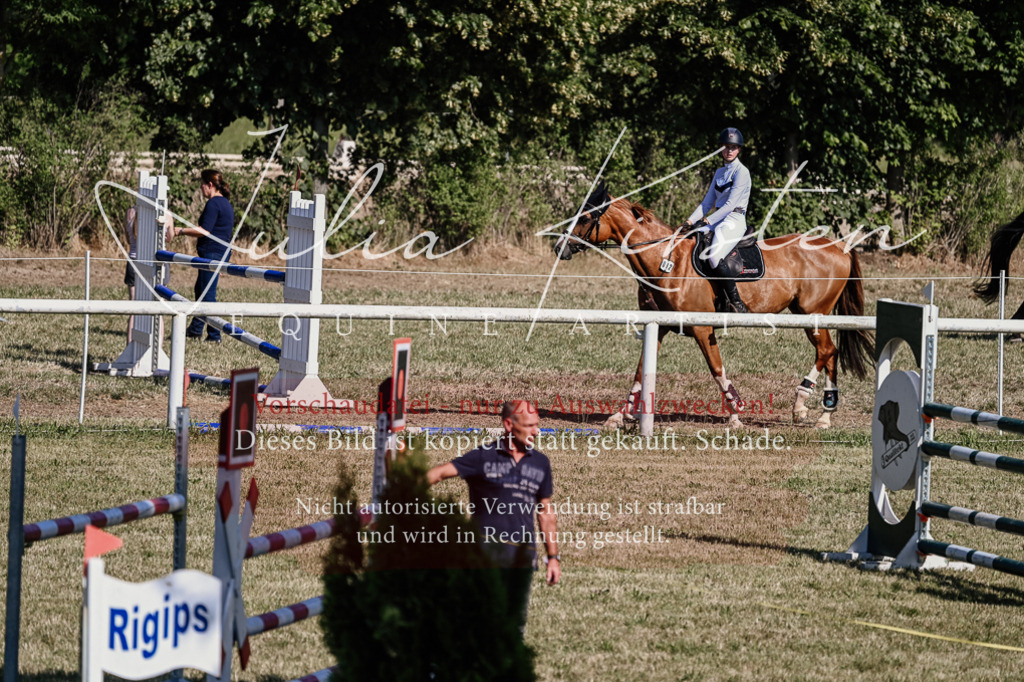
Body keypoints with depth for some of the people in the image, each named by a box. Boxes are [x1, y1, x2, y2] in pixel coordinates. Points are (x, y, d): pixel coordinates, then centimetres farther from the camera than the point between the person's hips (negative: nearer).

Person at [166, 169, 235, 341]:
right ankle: (195, 329, 30)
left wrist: (181, 231, -13)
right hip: (222, 251, 10)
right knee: (200, 289, 20)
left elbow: (205, 231, -20)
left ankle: (214, 335, -4)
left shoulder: (213, 204, -15)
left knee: (207, 294, -6)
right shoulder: (226, 203, 16)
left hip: (212, 253, -10)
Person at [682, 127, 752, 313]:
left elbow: (730, 204, -14)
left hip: (734, 221, -8)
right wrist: (691, 221, 5)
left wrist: (707, 221, -17)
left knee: (716, 256, -30)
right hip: (718, 220, 8)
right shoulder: (720, 172, 18)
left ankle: (736, 304, -24)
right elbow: (707, 202, 18)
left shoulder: (741, 172, -6)